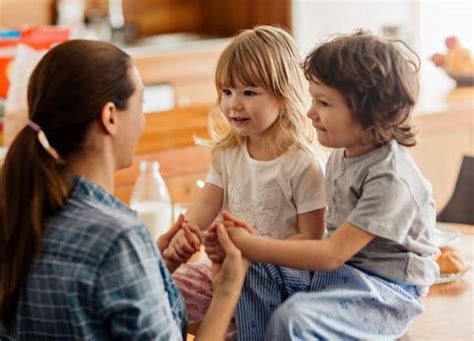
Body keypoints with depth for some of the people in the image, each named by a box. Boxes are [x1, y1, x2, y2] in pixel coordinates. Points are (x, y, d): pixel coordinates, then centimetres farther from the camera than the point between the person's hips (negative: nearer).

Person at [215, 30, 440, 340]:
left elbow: (332, 254, -23)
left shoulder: (390, 179, -23)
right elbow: (334, 243, 5)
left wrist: (253, 246, -21)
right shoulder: (340, 156, 5)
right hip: (338, 270, 9)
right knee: (255, 273, -3)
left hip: (384, 291, -9)